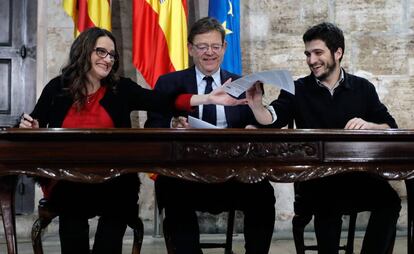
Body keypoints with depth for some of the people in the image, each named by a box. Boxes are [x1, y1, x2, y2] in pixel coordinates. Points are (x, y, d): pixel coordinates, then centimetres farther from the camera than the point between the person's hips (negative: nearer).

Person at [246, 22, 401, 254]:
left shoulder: (363, 88, 11)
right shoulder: (298, 89, 8)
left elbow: (391, 128, 8)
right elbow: (271, 120, -6)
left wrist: (368, 125, -12)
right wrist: (257, 105, -27)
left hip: (356, 173, 2)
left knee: (389, 200, -27)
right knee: (329, 204, -34)